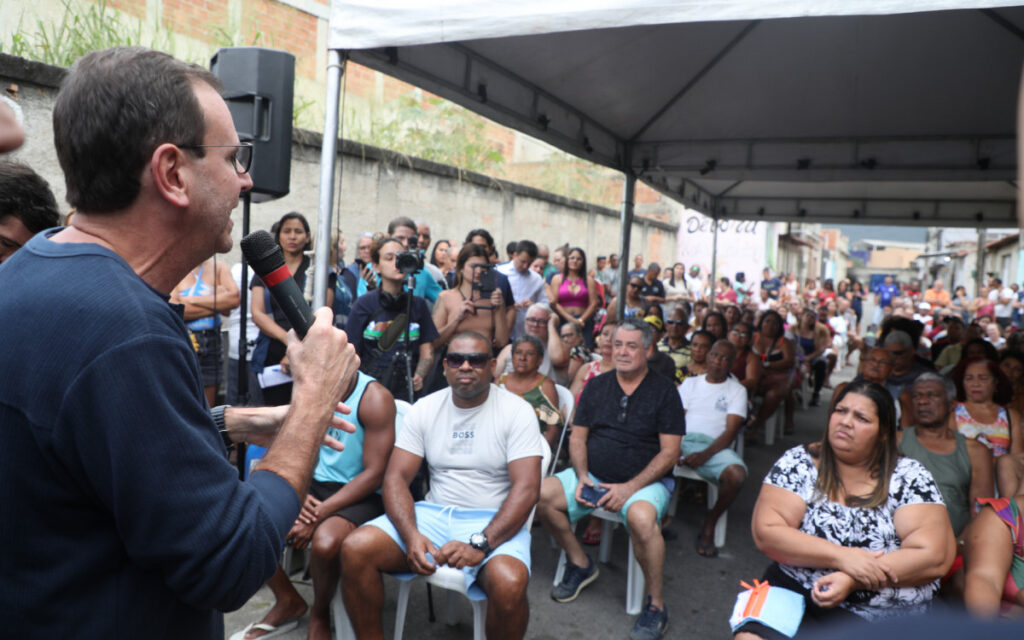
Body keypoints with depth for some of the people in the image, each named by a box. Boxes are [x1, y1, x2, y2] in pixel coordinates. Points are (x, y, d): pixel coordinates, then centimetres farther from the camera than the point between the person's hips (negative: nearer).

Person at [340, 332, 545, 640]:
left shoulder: (516, 411, -5)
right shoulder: (424, 409, 6)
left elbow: (526, 488, -13)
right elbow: (395, 477, 0)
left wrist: (480, 544, -25)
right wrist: (411, 535, -19)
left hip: (493, 521, -3)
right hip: (433, 513, 4)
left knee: (509, 583, -35)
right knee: (355, 548, -19)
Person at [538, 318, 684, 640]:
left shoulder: (664, 391, -2)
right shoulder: (596, 386, 9)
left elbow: (669, 452, -7)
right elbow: (577, 438, 11)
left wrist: (629, 487, -17)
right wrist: (582, 476, -8)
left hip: (645, 481, -4)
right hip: (592, 476, 4)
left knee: (641, 517, -37)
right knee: (541, 496, -18)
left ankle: (656, 604, -14)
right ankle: (580, 563, 6)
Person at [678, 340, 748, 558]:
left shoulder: (737, 390, 14)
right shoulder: (690, 383, 20)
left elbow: (730, 432, 1)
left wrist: (704, 455, -17)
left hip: (714, 445, -1)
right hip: (682, 440, 1)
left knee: (737, 474, -34)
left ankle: (710, 523, -7)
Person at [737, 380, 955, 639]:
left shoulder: (909, 477, 1)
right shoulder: (799, 462, 2)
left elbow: (936, 558, -8)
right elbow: (766, 532, -7)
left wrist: (854, 580, -17)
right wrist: (842, 557, -17)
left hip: (885, 611, 1)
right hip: (796, 591, 0)